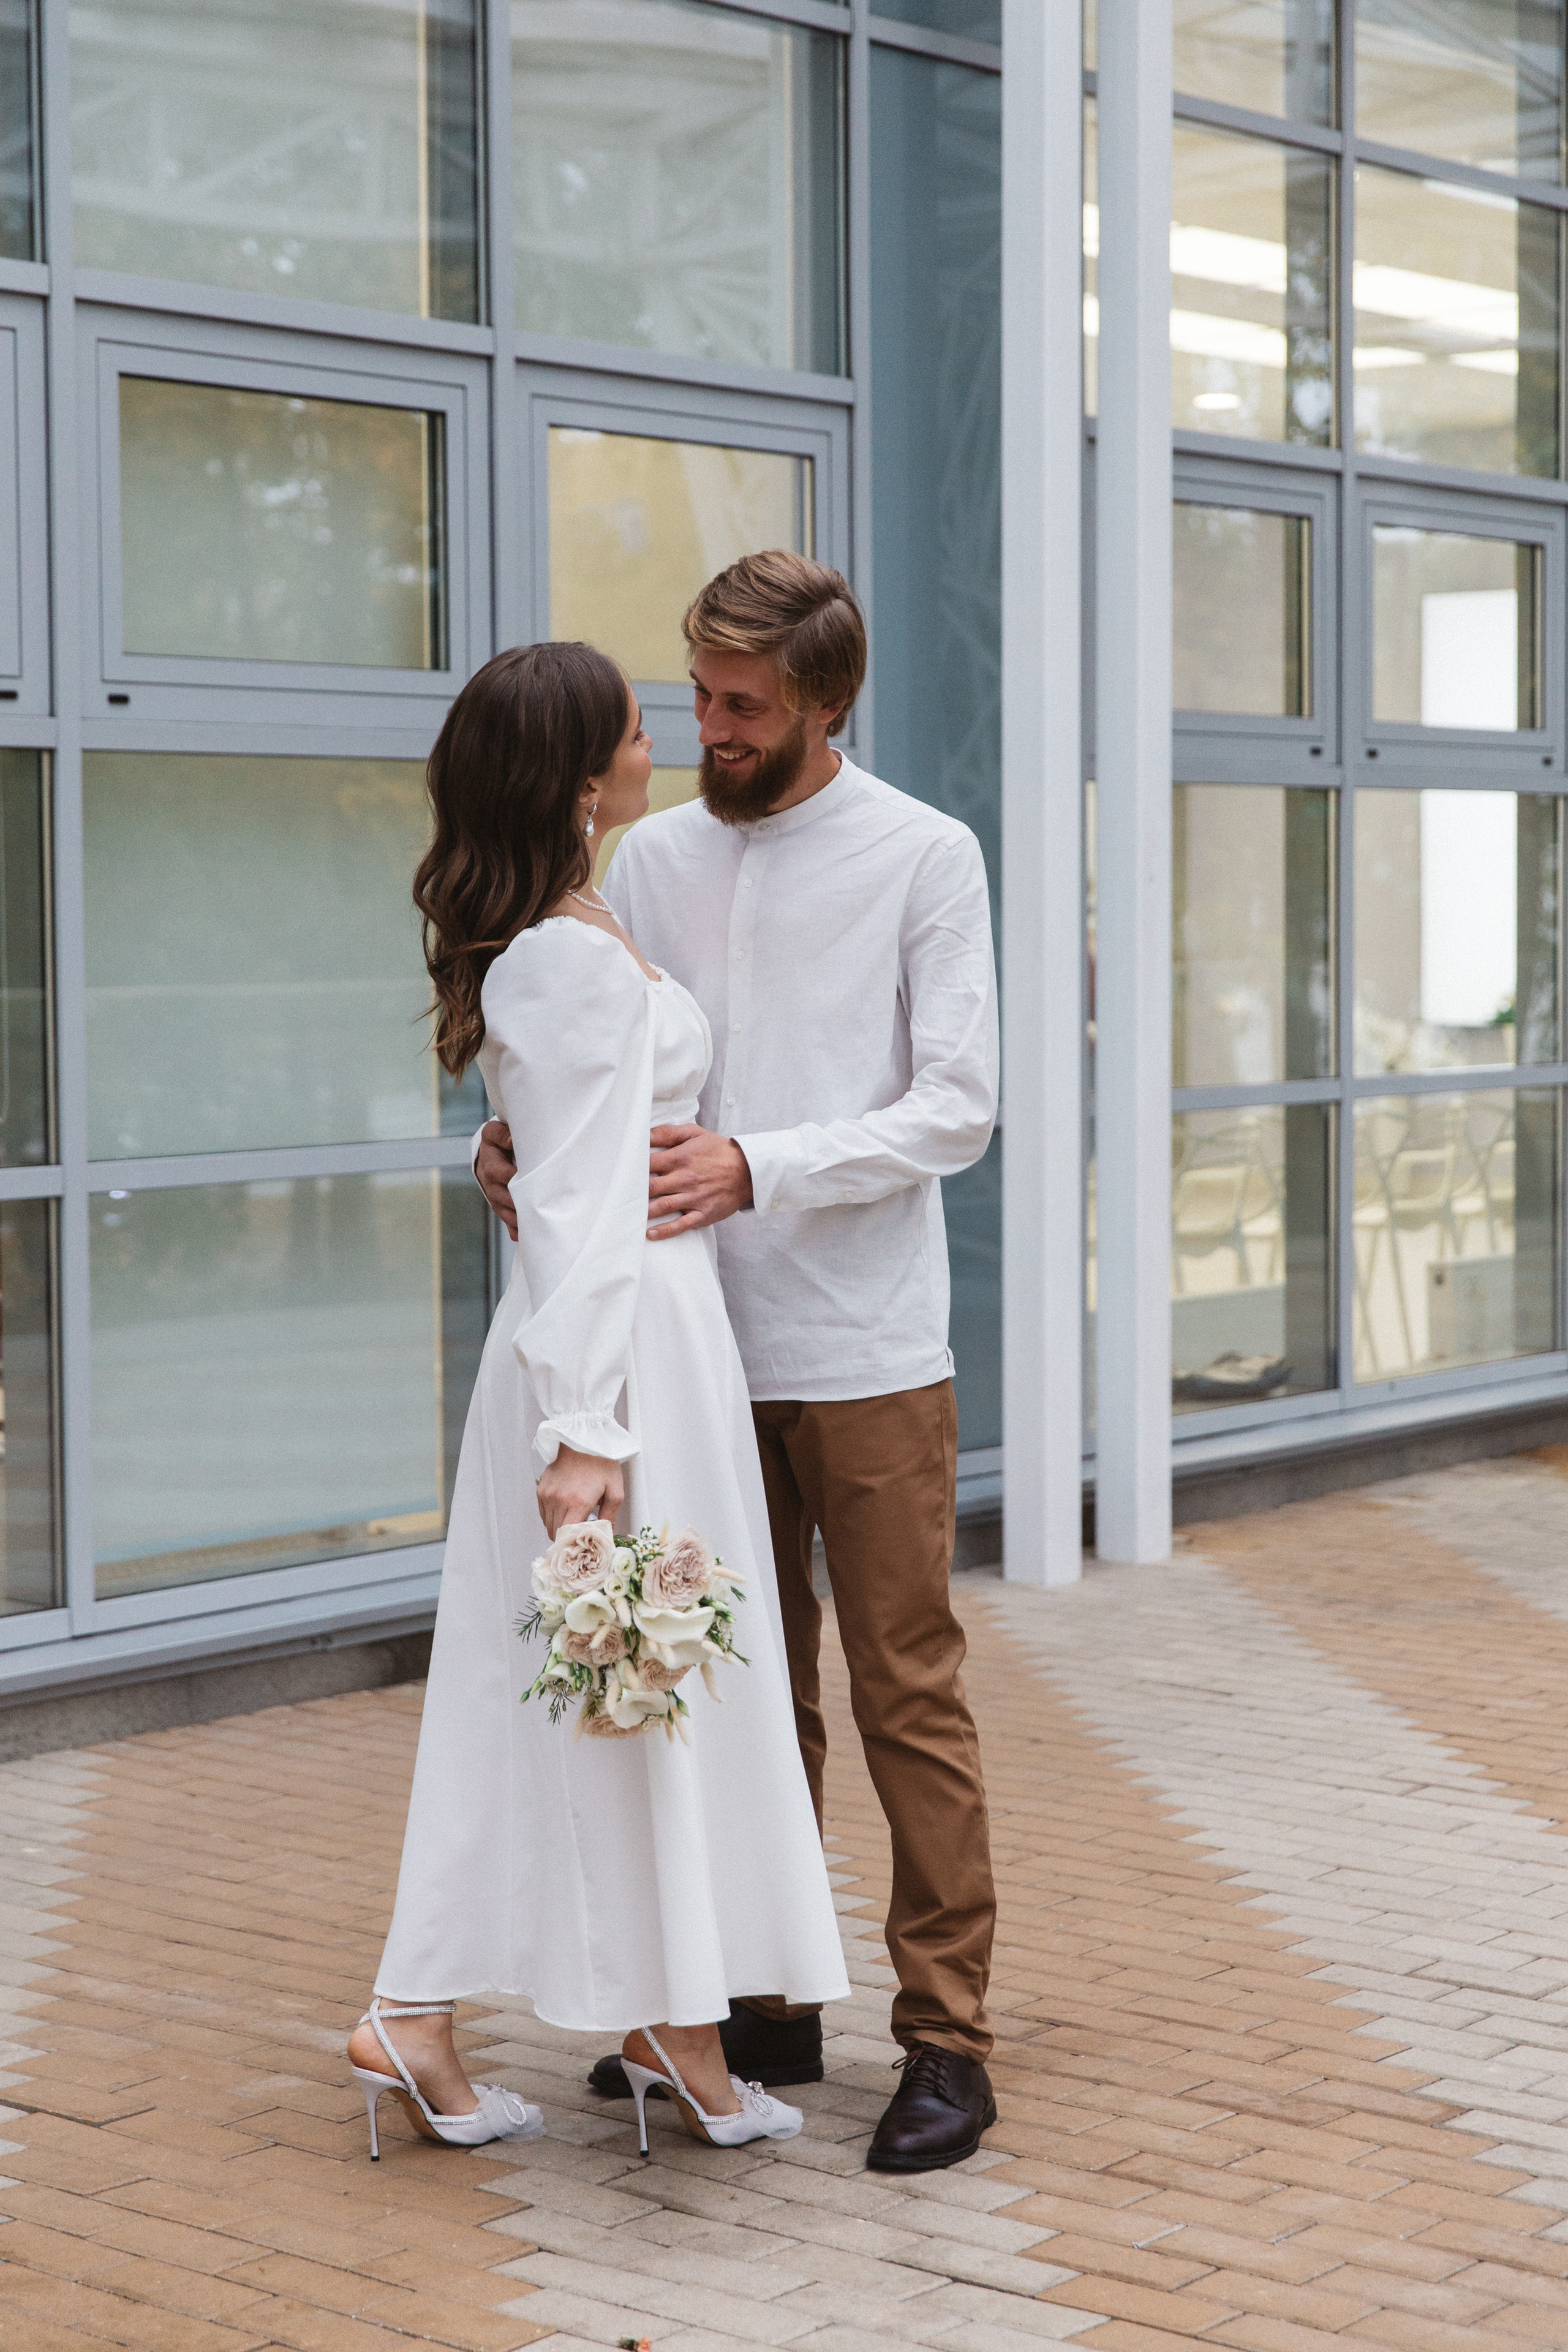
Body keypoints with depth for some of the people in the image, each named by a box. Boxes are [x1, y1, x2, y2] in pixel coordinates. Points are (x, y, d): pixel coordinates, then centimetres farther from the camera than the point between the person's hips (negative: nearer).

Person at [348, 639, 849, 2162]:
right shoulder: (590, 964, -17)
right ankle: (675, 2033, 15)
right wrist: (586, 1430, -22)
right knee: (656, 1682, 2)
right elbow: (582, 1212, -21)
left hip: (576, 1335, 9)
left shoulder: (520, 942, 12)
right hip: (629, 1341, -9)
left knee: (513, 1687, 11)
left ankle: (414, 2019, 14)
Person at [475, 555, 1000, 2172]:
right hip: (706, 1350, 4)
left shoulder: (924, 858, -2)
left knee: (908, 1700, -1)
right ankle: (761, 2004, 23)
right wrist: (513, 1141, -10)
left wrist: (756, 1168, -20)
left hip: (868, 1358, -4)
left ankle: (945, 2038, 6)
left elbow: (956, 1110, -8)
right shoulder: (651, 860, 10)